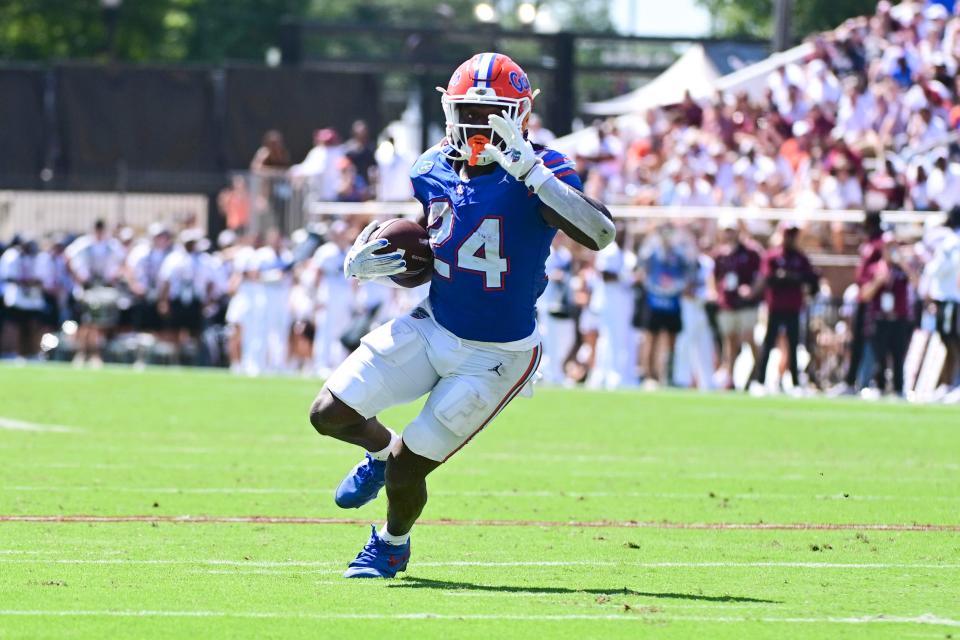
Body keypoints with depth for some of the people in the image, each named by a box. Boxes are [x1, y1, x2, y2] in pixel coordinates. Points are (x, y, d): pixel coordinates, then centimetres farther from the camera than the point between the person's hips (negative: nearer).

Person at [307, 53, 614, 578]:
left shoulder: (540, 173, -19)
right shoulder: (433, 170, -2)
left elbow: (599, 234, -37)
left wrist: (528, 168, -41)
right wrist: (365, 262, -10)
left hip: (494, 357, -5)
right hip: (430, 329, 5)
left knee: (405, 469, -2)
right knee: (330, 414, -3)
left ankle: (393, 543, 33)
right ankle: (381, 450, 33)